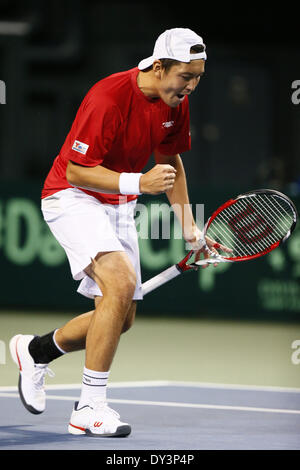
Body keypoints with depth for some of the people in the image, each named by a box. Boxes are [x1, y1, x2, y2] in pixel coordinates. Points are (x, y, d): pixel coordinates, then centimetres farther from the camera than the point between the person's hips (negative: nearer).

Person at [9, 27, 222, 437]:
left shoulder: (175, 102, -2)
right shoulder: (108, 98, -27)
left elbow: (171, 160, 14)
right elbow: (76, 171, -25)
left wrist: (188, 224, 8)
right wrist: (139, 182, -36)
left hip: (118, 205, 8)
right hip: (73, 199, -8)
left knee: (122, 319, 7)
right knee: (121, 280, -30)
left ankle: (35, 350, 33)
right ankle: (89, 408, -24)